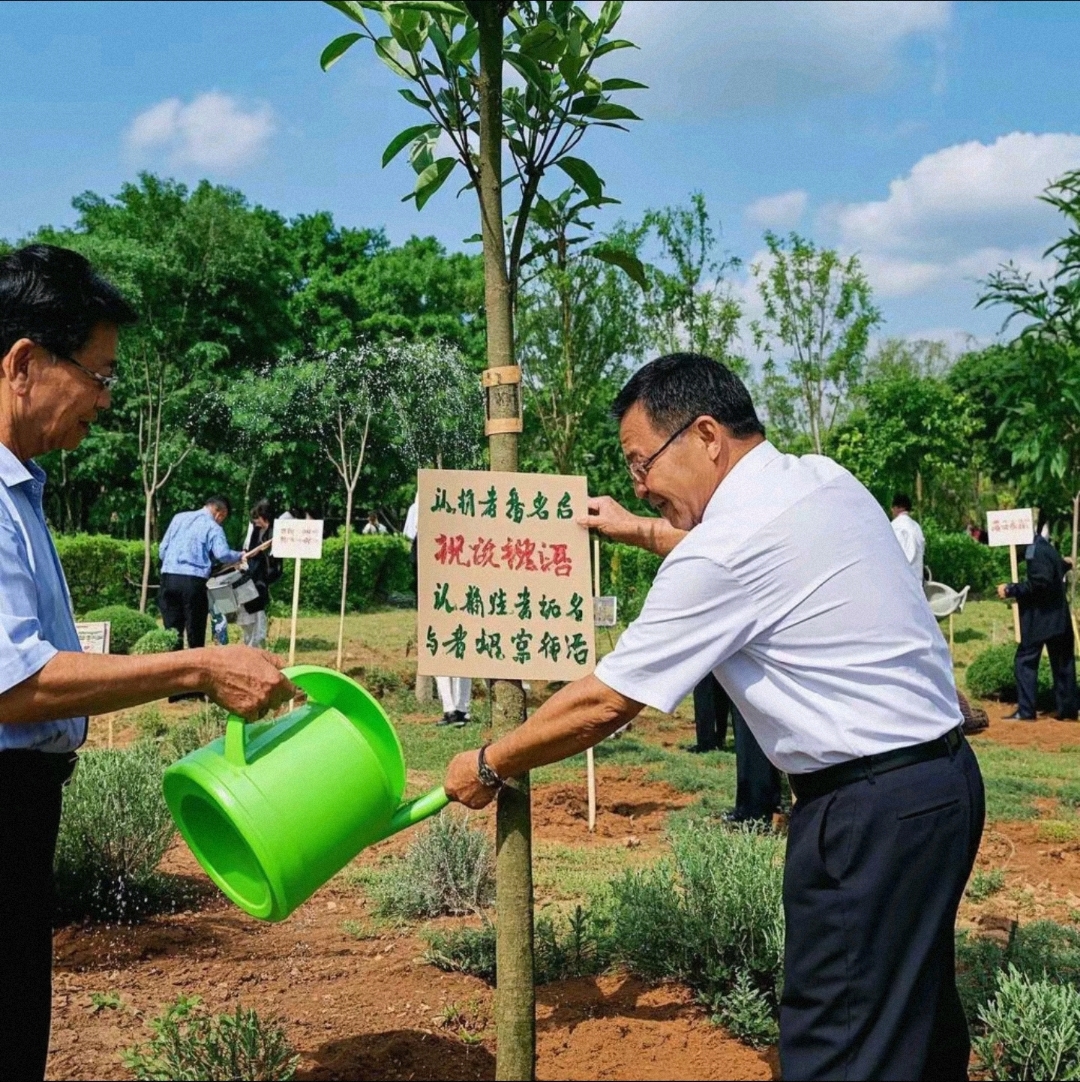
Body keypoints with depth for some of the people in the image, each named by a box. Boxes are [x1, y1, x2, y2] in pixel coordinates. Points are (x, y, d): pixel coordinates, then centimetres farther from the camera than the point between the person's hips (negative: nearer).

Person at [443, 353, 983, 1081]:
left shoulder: (724, 550, -19)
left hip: (870, 808, -9)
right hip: (942, 775, 9)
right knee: (918, 1022, 20)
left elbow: (604, 704, -12)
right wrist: (643, 531, 35)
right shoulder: (824, 480, 6)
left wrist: (488, 767, 2)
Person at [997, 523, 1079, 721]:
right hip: (1058, 618, 9)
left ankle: (1025, 711, -7)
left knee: (1025, 662, -5)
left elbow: (1040, 584, -24)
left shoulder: (1037, 553, -15)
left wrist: (1011, 590, -19)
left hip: (1040, 618, -9)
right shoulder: (1046, 549, 14)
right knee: (1062, 663, 10)